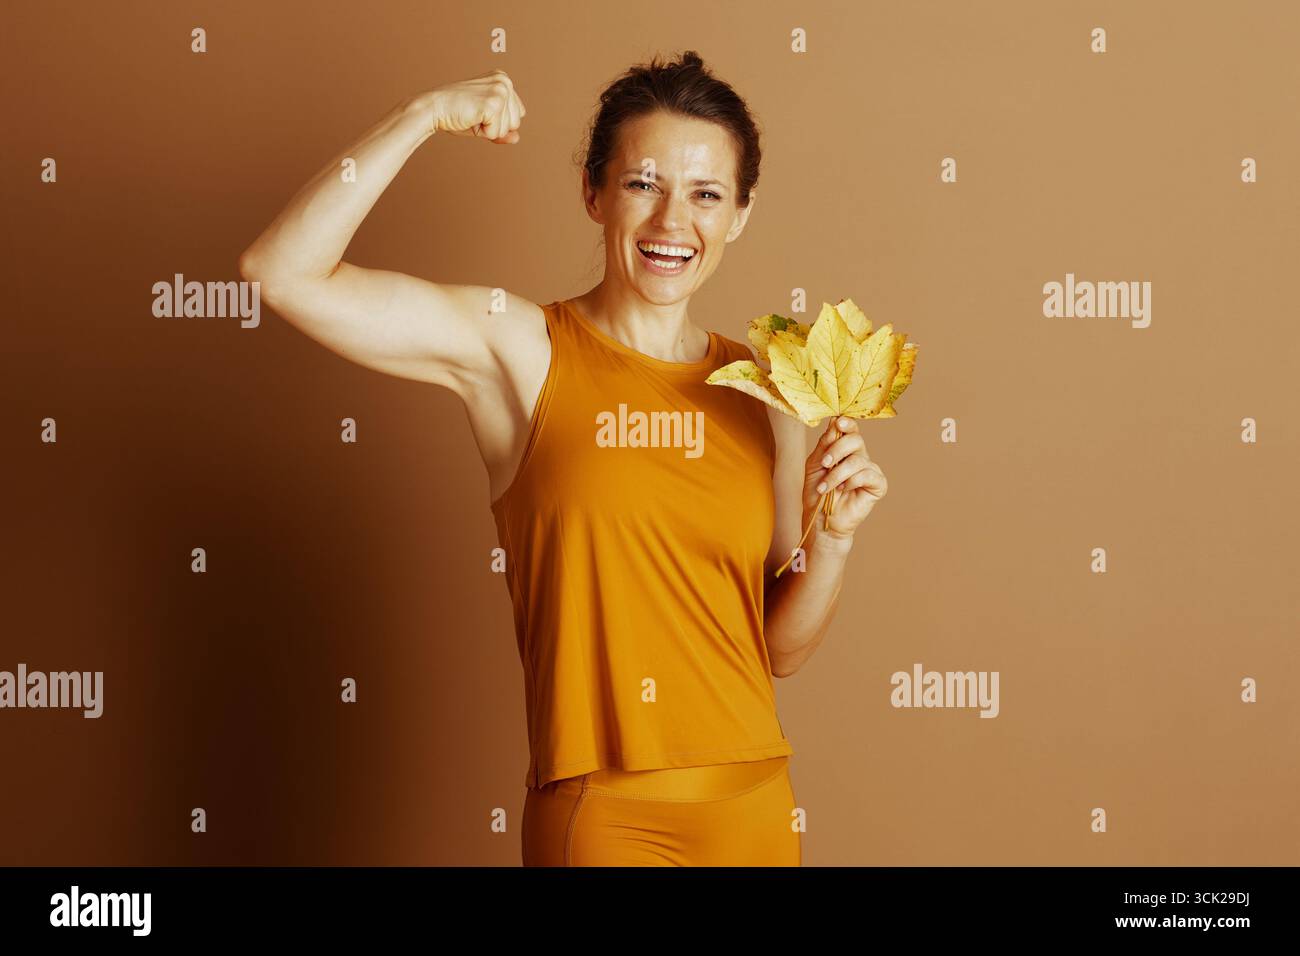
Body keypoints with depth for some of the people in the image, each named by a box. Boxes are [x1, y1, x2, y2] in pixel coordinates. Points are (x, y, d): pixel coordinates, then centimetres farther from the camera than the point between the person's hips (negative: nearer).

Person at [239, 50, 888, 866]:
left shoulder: (766, 393, 2)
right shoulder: (520, 348, -7)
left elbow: (781, 650, 7)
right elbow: (280, 272, -18)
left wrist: (834, 536, -9)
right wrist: (425, 116, -15)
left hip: (753, 805, 4)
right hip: (598, 815, -4)